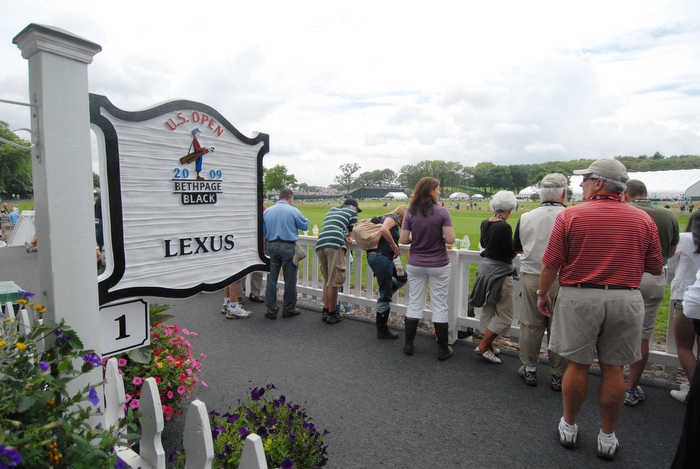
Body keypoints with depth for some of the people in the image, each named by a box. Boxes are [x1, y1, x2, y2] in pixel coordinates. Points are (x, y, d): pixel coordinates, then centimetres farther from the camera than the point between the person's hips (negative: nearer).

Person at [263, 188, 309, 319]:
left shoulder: (267, 211, 5)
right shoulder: (293, 211, -6)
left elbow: (262, 231, 9)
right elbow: (305, 226, 3)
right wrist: (305, 219, 21)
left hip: (272, 247, 4)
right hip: (288, 247, -3)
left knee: (271, 279, 9)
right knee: (289, 280, 7)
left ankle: (271, 310, 15)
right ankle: (289, 309, 17)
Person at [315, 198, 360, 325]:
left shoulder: (332, 210, 34)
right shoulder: (352, 211, 20)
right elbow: (352, 232, 19)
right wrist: (349, 237, 36)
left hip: (320, 244, 6)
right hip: (335, 244, -6)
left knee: (327, 280, 17)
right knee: (334, 281, 1)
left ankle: (325, 311, 23)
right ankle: (332, 314, 9)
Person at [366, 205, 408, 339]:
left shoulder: (391, 218, 23)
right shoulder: (393, 217, -4)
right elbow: (384, 229, -24)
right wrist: (395, 247, -16)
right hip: (381, 257, -10)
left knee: (402, 277, 22)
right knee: (385, 295, 0)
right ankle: (382, 330, 11)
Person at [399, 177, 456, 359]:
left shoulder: (410, 213, -3)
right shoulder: (442, 212, -11)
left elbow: (403, 240, -5)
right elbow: (450, 239, -15)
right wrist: (438, 237, 5)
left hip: (415, 265, 3)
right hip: (438, 265, -2)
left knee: (414, 303, 12)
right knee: (439, 306, 7)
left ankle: (408, 344, 20)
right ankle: (443, 349, 17)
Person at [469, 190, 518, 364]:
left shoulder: (485, 223, 2)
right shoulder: (505, 227, -21)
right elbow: (511, 253, -17)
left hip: (486, 268, 8)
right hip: (500, 272, -8)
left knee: (488, 310, 19)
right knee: (504, 316, 5)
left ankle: (488, 345, 29)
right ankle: (483, 347, 4)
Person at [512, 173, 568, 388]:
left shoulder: (526, 218, -2)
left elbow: (517, 248, 10)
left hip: (532, 278, 2)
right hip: (561, 280, -1)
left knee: (531, 325, 12)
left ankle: (529, 370, 25)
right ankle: (558, 376, 23)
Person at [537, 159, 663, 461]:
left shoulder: (570, 216, -9)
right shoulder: (643, 220, 1)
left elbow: (550, 264, -9)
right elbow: (656, 269, 7)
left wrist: (542, 294, 6)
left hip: (579, 298, -2)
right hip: (626, 300, 3)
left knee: (577, 365, 10)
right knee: (613, 369, 12)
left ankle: (569, 427, 28)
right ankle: (607, 438, 27)